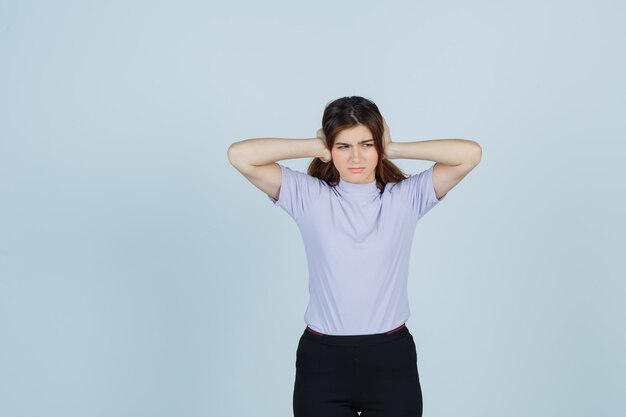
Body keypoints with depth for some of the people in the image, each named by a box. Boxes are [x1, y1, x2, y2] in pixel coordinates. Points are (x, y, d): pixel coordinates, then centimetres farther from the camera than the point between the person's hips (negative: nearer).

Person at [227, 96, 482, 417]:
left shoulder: (407, 197, 0)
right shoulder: (308, 196, -1)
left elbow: (470, 153, -9)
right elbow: (240, 155, -10)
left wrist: (394, 149, -4)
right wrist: (315, 148, -4)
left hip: (391, 360, 1)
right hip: (322, 361, 0)